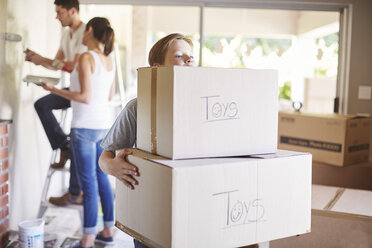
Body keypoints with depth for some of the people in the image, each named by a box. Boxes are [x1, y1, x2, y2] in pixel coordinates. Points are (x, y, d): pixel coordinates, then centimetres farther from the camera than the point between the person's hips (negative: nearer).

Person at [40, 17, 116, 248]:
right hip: (104, 124, 8)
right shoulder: (110, 59, 9)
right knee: (102, 177, 15)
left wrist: (55, 90, -9)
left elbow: (86, 97, -18)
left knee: (89, 183, -3)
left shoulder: (86, 58, -13)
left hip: (85, 126, -8)